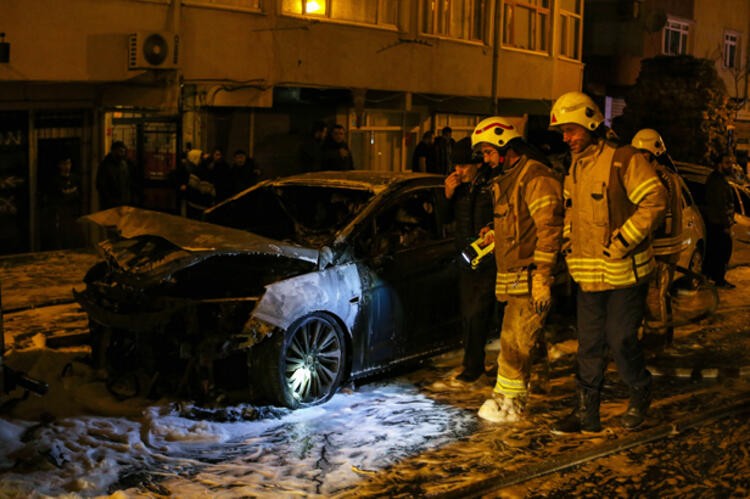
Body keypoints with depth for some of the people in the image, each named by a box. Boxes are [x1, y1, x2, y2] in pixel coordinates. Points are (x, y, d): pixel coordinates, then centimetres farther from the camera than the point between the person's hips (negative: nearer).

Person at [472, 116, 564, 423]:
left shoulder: (536, 178, -13)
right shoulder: (507, 180, 19)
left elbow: (549, 230, -18)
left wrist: (542, 279, -21)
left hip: (530, 279, -10)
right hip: (512, 279, 10)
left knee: (517, 345, -6)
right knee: (511, 343, 14)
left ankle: (510, 403, 3)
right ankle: (505, 399, 22)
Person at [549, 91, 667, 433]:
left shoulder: (623, 160, -13)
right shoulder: (575, 167, 12)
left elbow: (654, 201, -18)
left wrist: (623, 241, -20)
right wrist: (568, 241, 10)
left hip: (625, 273, -7)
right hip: (588, 274, 7)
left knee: (620, 340, -1)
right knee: (589, 345, 9)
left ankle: (640, 395, 26)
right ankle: (586, 413, 17)